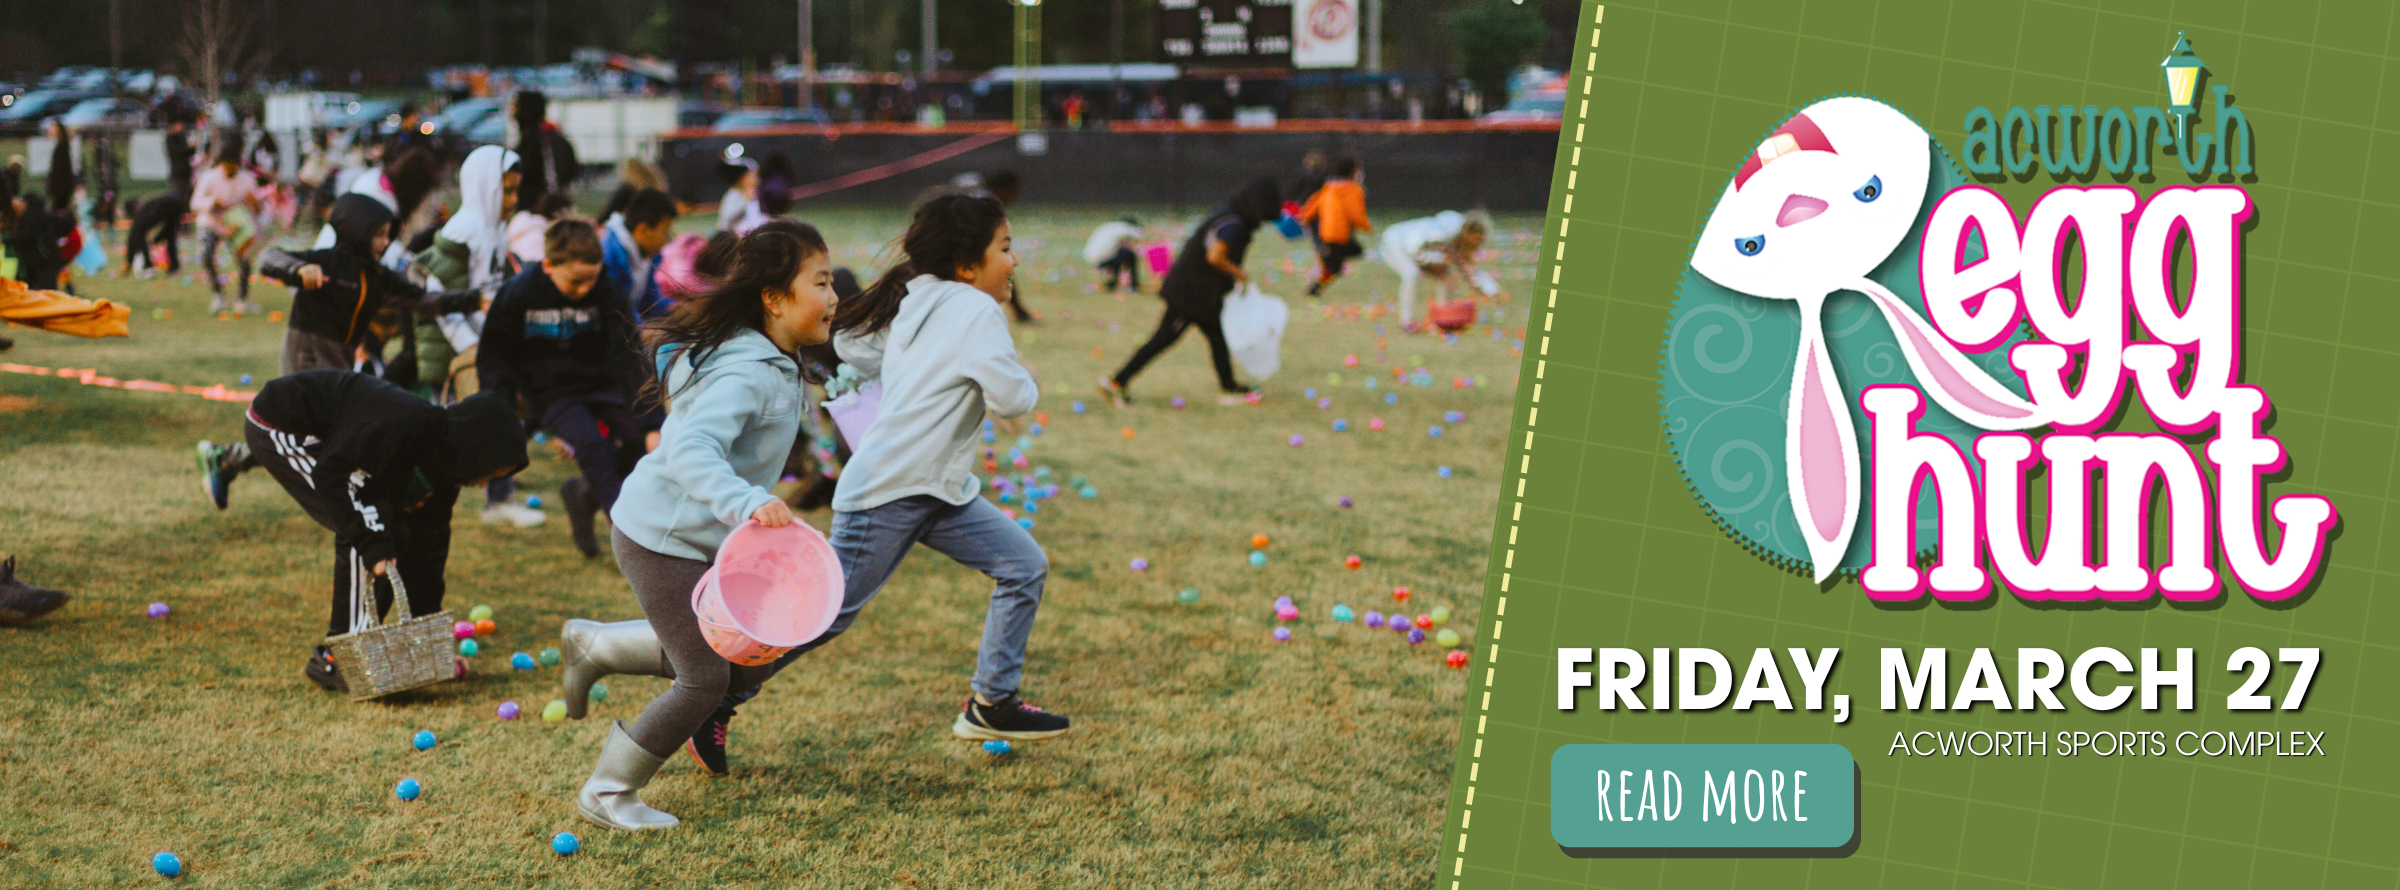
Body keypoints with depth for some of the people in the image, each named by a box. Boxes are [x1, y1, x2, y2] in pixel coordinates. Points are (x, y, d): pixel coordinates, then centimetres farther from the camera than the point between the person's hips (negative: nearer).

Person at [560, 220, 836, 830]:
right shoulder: (746, 374, -26)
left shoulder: (774, 364, 4)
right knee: (705, 679, -5)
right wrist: (749, 503, -52)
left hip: (706, 539, 10)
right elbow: (689, 454, -39)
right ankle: (605, 794, 13)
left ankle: (595, 646, 26)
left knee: (749, 665, 12)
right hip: (662, 541, -10)